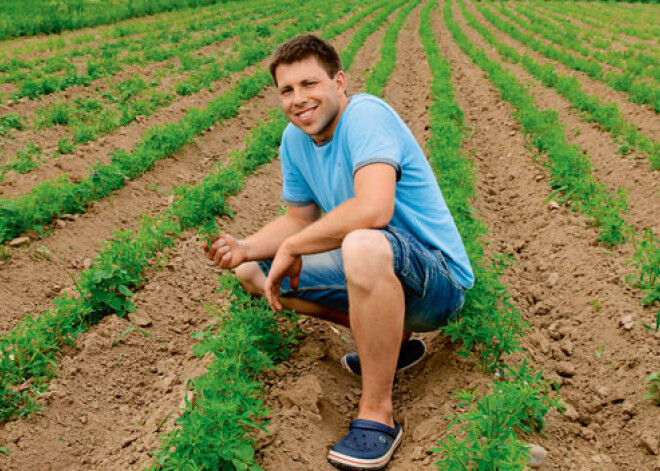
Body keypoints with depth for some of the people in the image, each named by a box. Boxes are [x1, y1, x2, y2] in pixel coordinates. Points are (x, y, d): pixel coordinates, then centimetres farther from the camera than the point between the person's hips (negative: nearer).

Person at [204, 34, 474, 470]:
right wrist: (244, 248, -7)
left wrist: (292, 248, -24)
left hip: (439, 282, -9)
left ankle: (378, 414, -23)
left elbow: (373, 209, -38)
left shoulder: (366, 115, -22)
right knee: (253, 272, 10)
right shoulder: (295, 140, 3)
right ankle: (391, 339, 11)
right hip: (375, 271, 9)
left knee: (364, 245, -42)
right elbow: (299, 219, 12)